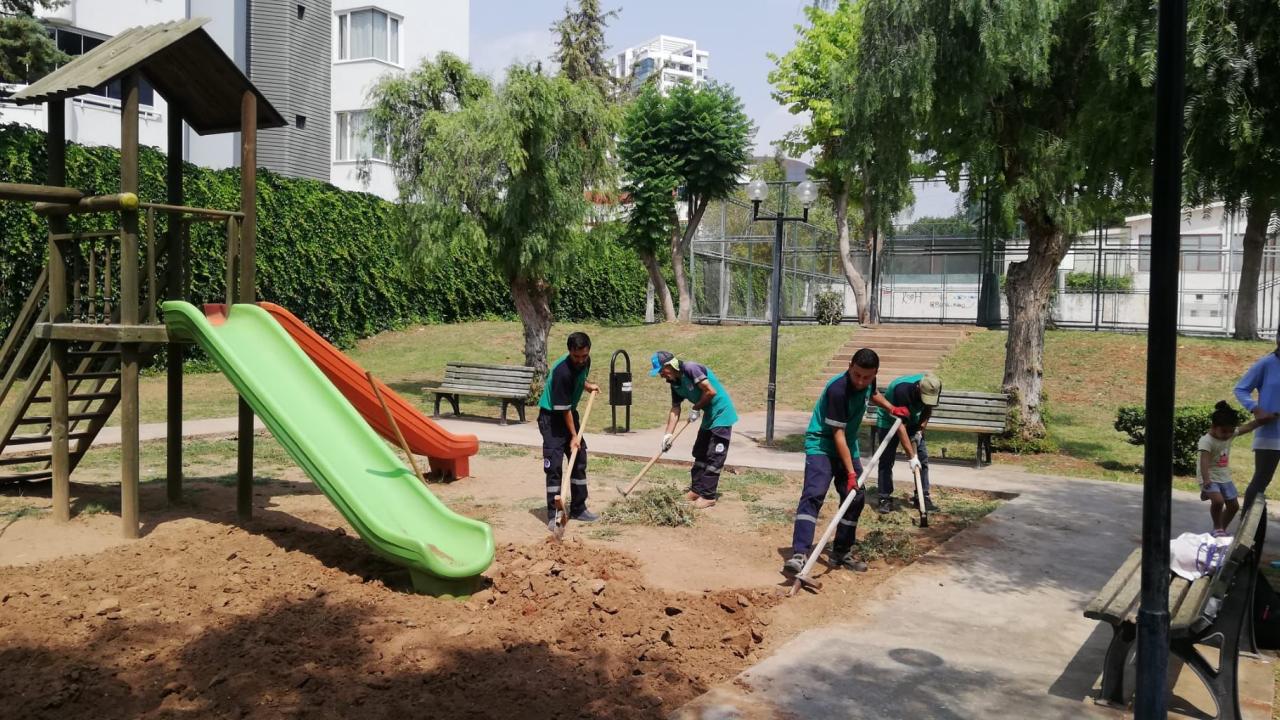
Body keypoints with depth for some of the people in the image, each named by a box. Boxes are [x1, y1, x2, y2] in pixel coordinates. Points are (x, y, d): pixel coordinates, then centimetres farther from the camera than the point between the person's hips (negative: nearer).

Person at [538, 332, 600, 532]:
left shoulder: (585, 362, -7)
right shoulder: (562, 371, -31)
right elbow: (563, 408, -25)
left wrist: (588, 386, 2)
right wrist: (573, 436, -20)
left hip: (570, 414, 8)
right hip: (551, 416, -8)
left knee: (580, 461, 10)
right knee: (554, 466, -12)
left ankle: (578, 509, 21)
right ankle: (553, 516, -8)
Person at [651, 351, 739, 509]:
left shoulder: (690, 369, -23)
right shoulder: (675, 383, 4)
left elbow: (711, 391, -26)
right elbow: (675, 409, 4)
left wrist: (695, 409, -13)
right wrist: (668, 434, -6)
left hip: (722, 414, -9)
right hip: (709, 416, 9)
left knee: (714, 457, -5)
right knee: (700, 453, 15)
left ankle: (708, 496, 0)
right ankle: (696, 490, 24)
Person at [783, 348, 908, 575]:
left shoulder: (867, 382, -5)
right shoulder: (838, 389, -29)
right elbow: (838, 434, -27)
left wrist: (892, 408, 10)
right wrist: (850, 472, -26)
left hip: (848, 446, 8)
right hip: (821, 445, -8)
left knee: (856, 497, 9)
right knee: (814, 494, -23)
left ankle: (842, 552, 23)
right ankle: (799, 555, -31)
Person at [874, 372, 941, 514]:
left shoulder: (933, 388, -23)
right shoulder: (902, 390, -40)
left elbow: (928, 409, 0)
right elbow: (900, 425, -39)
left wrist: (920, 430, -12)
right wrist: (911, 456, -39)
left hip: (913, 421, 5)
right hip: (889, 421, -5)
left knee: (923, 458, 0)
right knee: (886, 460, -8)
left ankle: (923, 497, 8)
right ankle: (885, 499, -1)